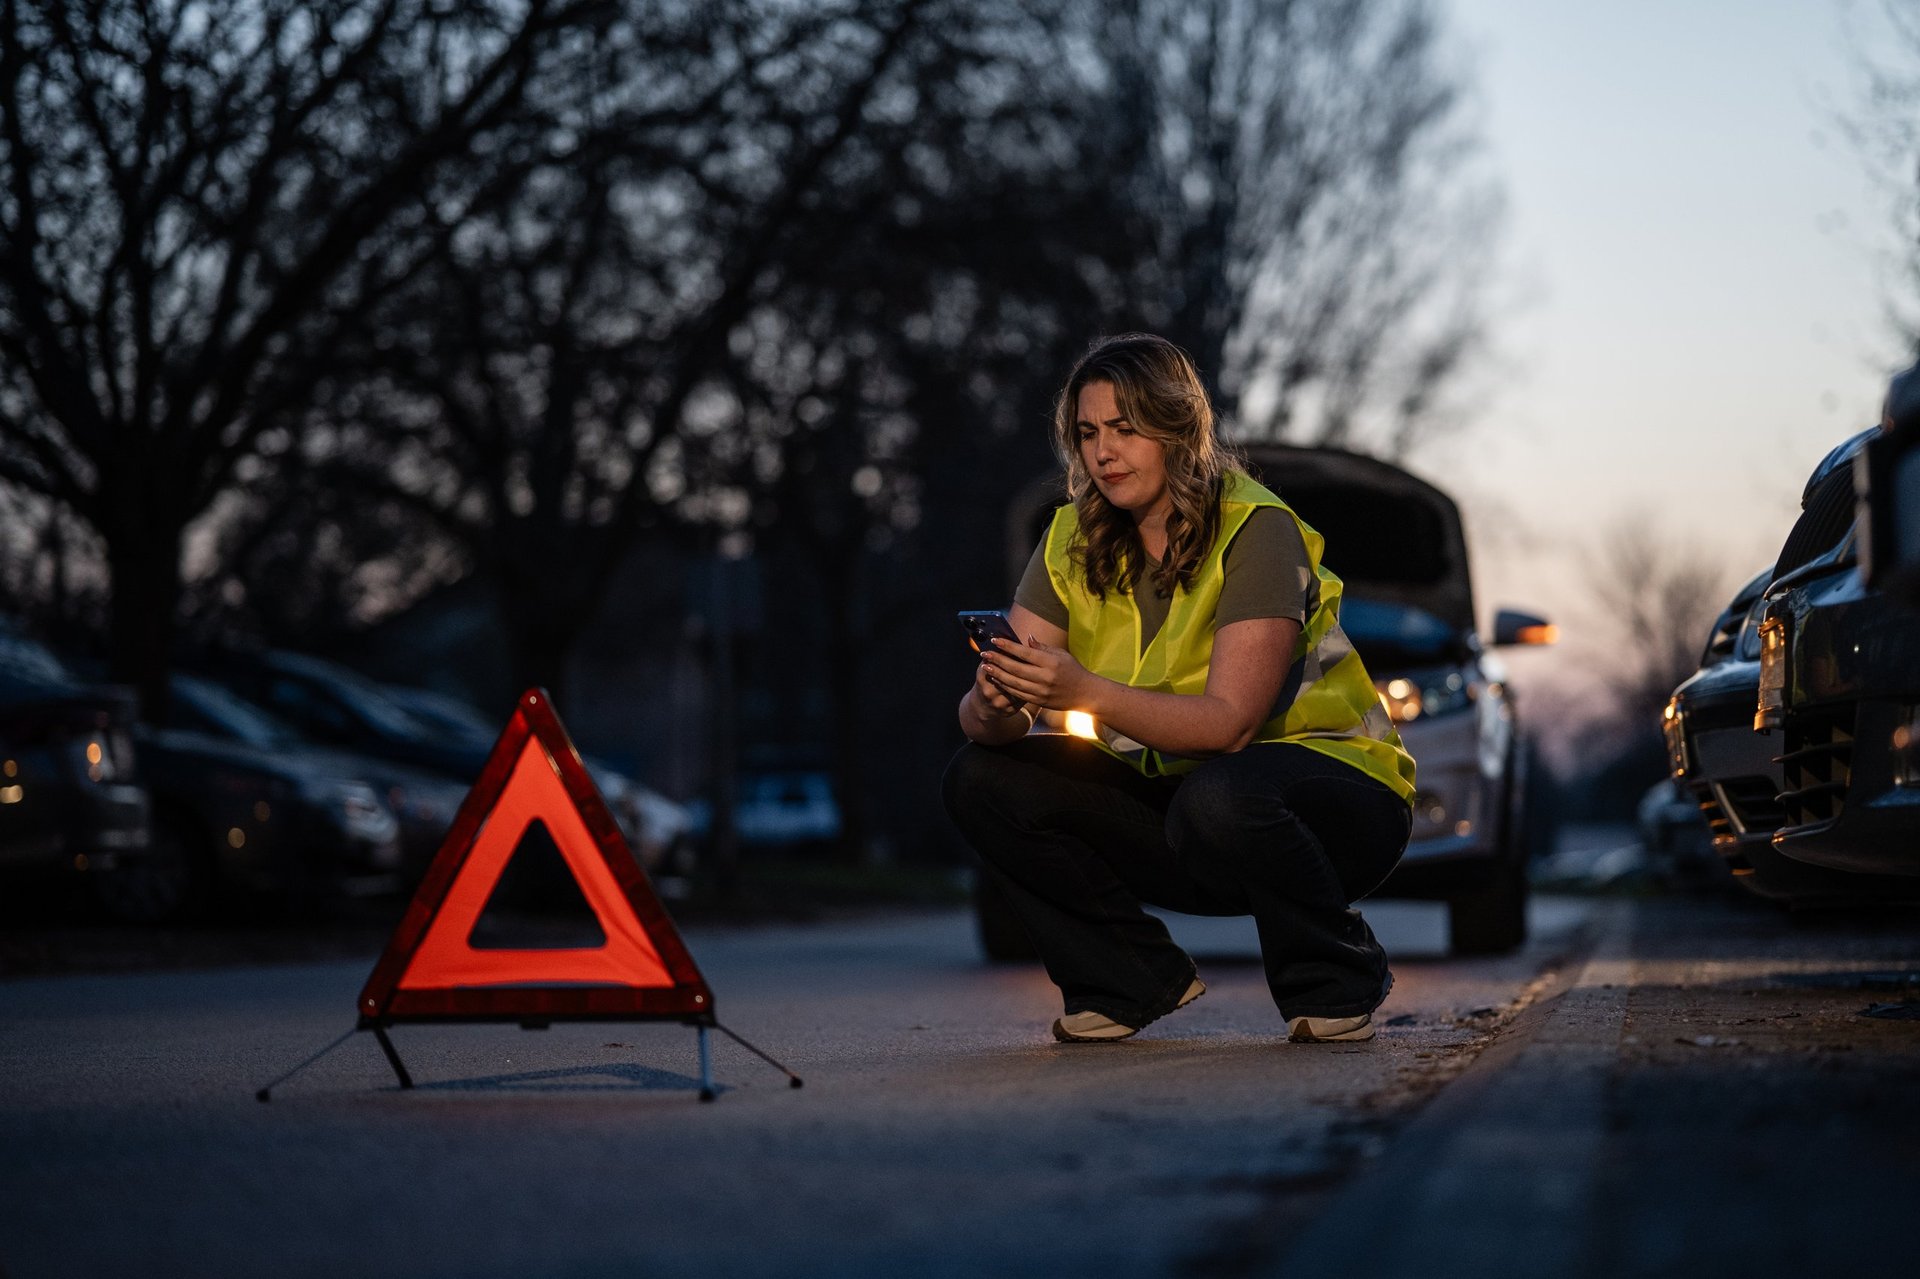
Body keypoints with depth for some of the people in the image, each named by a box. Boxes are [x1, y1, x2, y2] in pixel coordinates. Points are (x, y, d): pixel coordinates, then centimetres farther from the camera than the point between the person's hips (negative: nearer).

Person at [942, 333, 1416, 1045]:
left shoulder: (1256, 531, -18)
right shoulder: (1073, 545, 0)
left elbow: (1230, 723, -28)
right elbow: (983, 718, -9)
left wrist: (1088, 694, -41)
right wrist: (994, 705, -34)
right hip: (1171, 794, 6)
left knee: (1217, 799, -39)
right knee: (980, 780, -13)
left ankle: (1336, 984, -12)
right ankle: (1135, 979, 1)